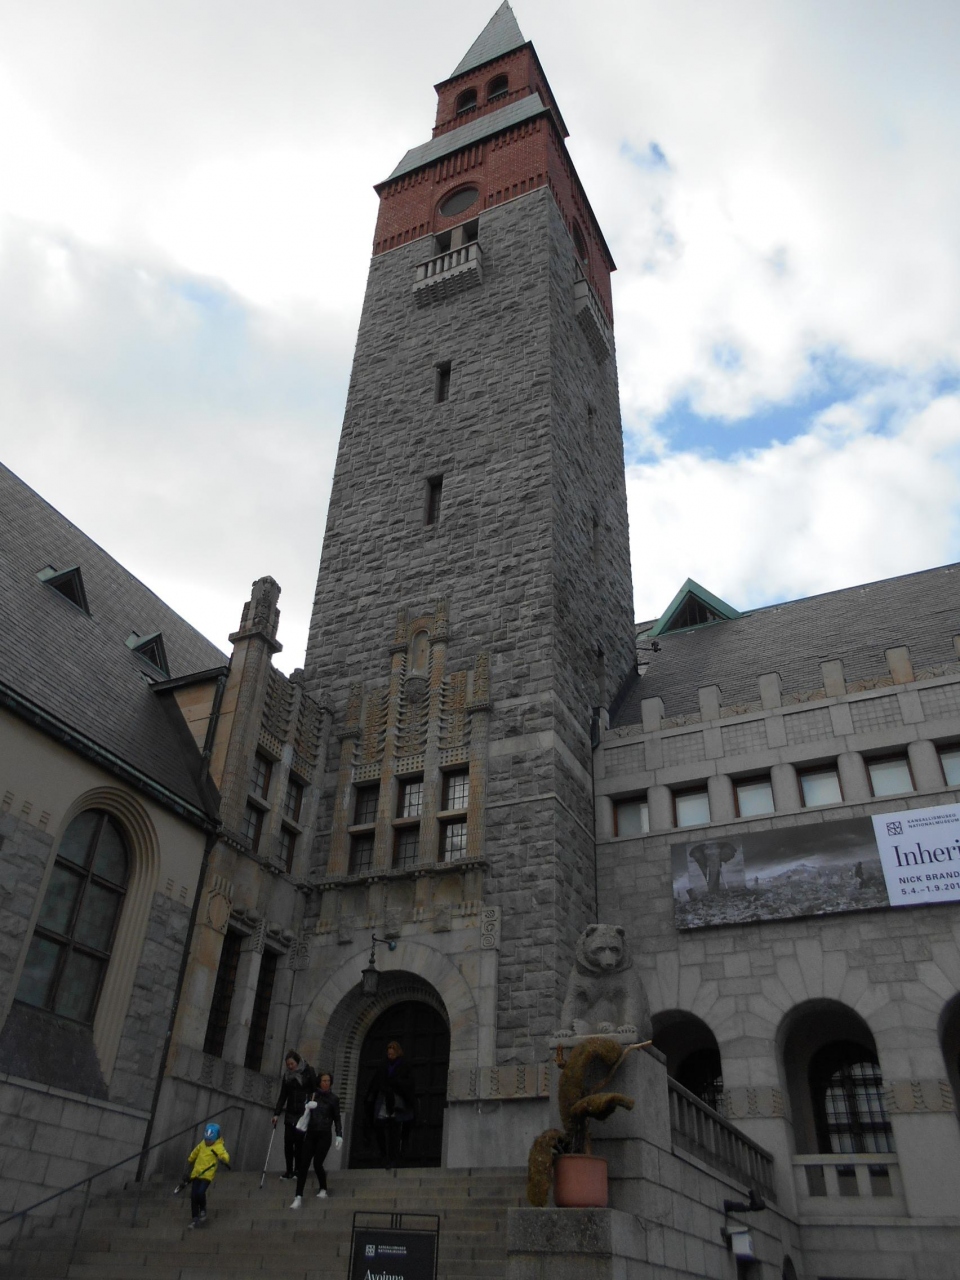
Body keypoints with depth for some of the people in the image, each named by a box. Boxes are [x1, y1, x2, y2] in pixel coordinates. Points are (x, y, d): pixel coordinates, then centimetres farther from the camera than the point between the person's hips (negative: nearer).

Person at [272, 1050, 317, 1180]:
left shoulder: (308, 1072, -5)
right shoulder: (287, 1075, 8)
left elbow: (314, 1090, -4)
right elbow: (283, 1095, 11)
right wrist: (276, 1113, 5)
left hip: (303, 1113, -4)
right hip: (290, 1113, 4)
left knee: (299, 1141, -6)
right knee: (288, 1141, -1)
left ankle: (297, 1170, 4)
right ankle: (289, 1171, 7)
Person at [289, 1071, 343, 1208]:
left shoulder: (334, 1098, 1)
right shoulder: (313, 1095, 8)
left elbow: (337, 1119, 3)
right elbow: (306, 1111, 14)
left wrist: (339, 1135, -8)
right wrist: (307, 1107, -8)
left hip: (324, 1135, -3)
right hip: (310, 1134, 3)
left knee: (317, 1164, -9)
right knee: (303, 1164, -6)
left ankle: (323, 1190, 16)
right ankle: (298, 1196, -3)